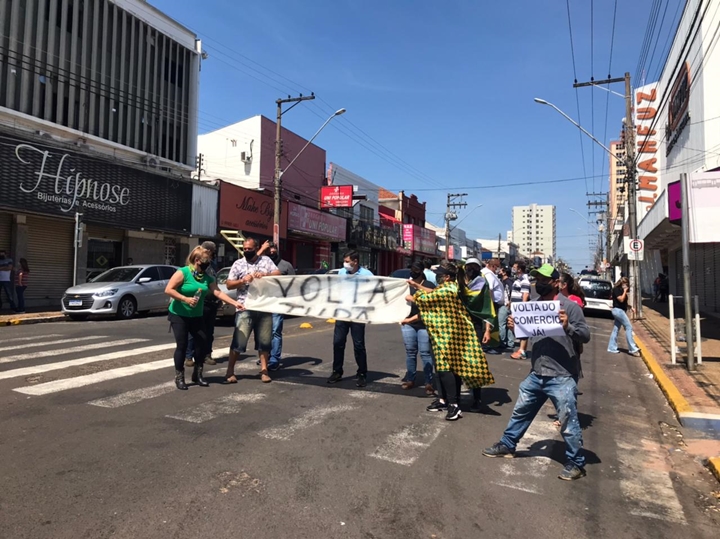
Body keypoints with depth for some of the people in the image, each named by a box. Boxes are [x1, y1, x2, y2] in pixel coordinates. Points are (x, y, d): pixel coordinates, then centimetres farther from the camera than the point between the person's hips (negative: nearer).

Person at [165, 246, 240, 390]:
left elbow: (218, 293, -2)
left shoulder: (207, 278, 2)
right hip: (178, 315, -5)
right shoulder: (183, 272, -15)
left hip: (196, 316, 6)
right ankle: (179, 377, 12)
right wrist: (186, 299, -28)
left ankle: (197, 374, 18)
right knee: (182, 345, -4)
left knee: (201, 343, 2)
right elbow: (168, 289, -20)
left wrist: (235, 303, -10)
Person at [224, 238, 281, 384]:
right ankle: (230, 372, 8)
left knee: (264, 341, 8)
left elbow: (278, 274, -2)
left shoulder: (266, 261, 9)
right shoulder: (238, 263, 6)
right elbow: (229, 284, 4)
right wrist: (242, 280, -13)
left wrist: (265, 275, -20)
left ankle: (264, 371, 18)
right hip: (245, 308, -1)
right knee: (238, 341, -2)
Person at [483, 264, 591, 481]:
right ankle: (507, 445, 36)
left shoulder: (570, 306, -10)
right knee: (520, 411, 19)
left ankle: (576, 463, 24)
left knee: (568, 422, 4)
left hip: (562, 377, -6)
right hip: (536, 374, 7)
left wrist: (568, 326, -29)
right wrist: (515, 326, -5)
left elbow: (586, 336, -11)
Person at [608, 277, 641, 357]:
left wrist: (631, 307, 9)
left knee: (616, 329, 9)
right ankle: (632, 349, -12)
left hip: (620, 311, 10)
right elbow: (621, 299, -21)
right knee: (629, 327, -12)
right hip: (618, 310, -10)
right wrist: (625, 291, -13)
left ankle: (612, 348, 13)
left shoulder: (621, 290, 17)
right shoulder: (616, 290, -11)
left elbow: (624, 302, 22)